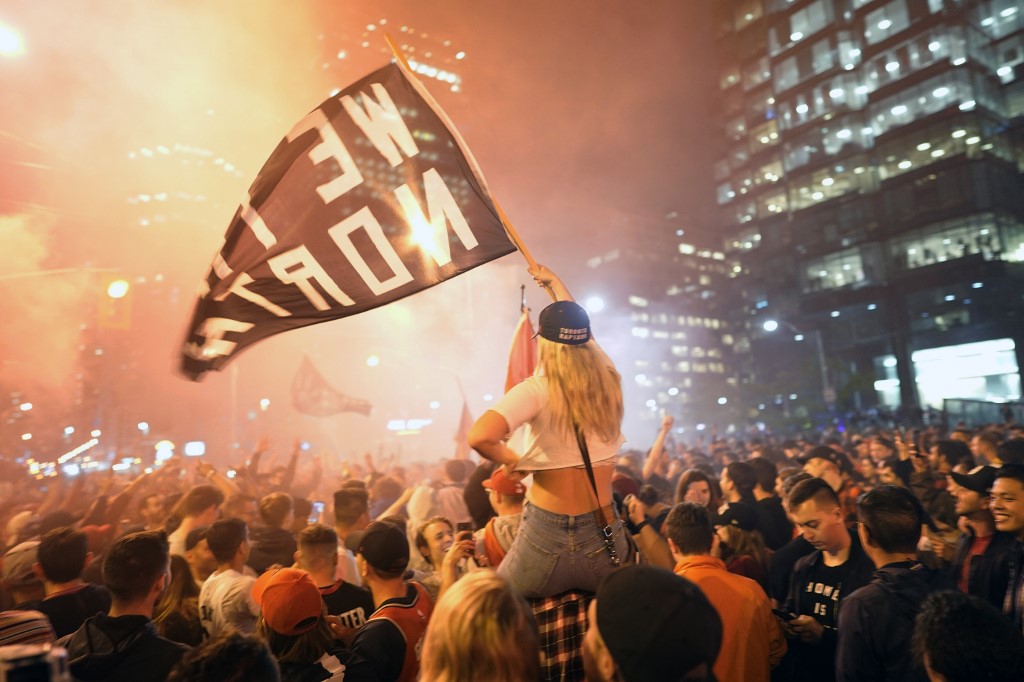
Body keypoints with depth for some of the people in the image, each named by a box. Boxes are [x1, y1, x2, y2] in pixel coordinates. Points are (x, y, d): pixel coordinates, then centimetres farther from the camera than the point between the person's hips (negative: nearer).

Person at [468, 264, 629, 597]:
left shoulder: (537, 390, -15)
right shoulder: (608, 379, -1)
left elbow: (480, 437, -31)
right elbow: (578, 329, 18)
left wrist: (514, 462, -10)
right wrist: (554, 282, 32)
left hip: (548, 537, -4)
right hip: (606, 536, 4)